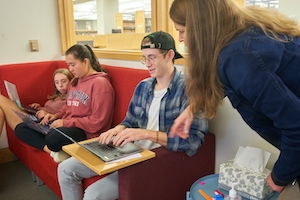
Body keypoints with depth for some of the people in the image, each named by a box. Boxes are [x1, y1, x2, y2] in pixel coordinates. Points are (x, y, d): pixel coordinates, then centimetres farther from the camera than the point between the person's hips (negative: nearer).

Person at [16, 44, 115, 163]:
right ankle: (54, 150, -18)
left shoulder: (100, 83, -13)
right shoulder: (74, 81, 15)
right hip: (65, 124, 10)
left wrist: (66, 122, -17)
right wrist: (56, 115, 6)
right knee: (21, 128, 2)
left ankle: (56, 150, -8)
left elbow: (97, 122, -18)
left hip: (85, 131, -10)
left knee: (53, 138, -41)